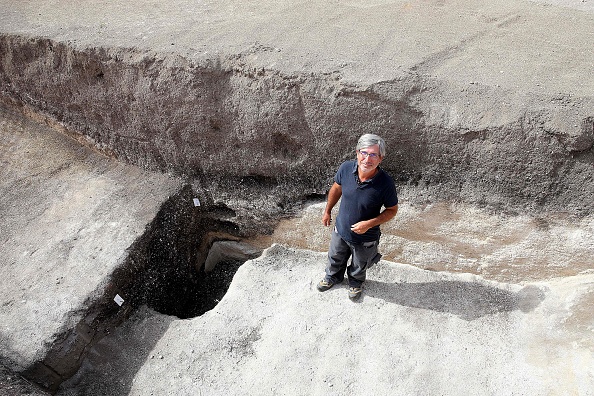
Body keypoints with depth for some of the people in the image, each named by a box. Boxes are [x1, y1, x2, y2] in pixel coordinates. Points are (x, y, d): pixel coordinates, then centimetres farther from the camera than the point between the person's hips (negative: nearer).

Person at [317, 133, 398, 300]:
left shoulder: (385, 183, -31)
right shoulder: (346, 168, -22)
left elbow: (392, 210, -14)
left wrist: (370, 223, -26)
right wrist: (327, 211, 8)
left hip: (365, 238, -2)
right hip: (341, 230, 3)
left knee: (359, 266, 28)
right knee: (335, 258, 31)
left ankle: (356, 282, 62)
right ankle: (333, 276, 64)